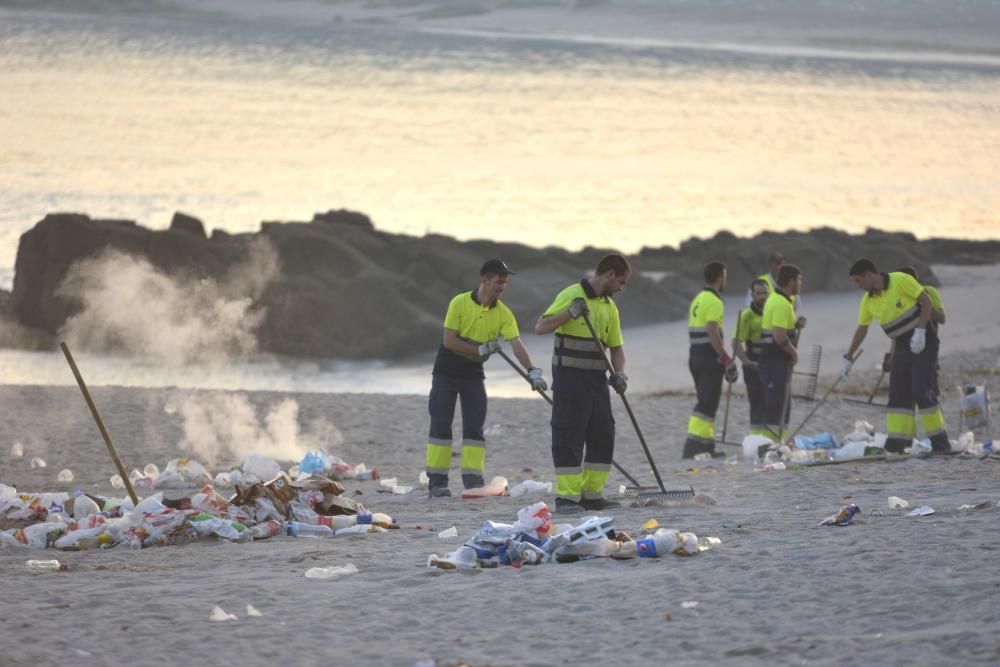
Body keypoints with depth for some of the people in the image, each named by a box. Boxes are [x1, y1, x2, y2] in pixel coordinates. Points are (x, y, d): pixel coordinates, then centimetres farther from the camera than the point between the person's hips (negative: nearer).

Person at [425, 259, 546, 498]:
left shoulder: (503, 313, -5)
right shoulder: (460, 303, -14)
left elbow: (516, 344, -16)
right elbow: (449, 341, -17)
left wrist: (532, 371, -31)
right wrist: (480, 349, -20)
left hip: (474, 373, 3)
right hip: (446, 370, -3)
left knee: (475, 427, -2)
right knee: (441, 424, -2)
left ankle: (473, 481, 0)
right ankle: (436, 482, 2)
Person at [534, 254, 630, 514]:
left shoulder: (610, 307, 14)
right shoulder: (571, 295, -9)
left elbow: (616, 346, 19)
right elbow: (540, 327, -15)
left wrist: (620, 373, 1)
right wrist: (570, 313, -26)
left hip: (597, 380, 8)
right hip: (569, 378, -8)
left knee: (603, 437, 7)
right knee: (569, 437, -7)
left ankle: (592, 494, 15)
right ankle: (566, 497, -5)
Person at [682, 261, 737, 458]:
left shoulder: (698, 299, 16)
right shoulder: (714, 302, -14)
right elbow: (712, 332, -23)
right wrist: (726, 359, -21)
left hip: (695, 354, 9)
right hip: (709, 357, -9)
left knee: (706, 402, 15)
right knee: (707, 404, -9)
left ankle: (707, 444, 17)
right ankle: (692, 447, -15)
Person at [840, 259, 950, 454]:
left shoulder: (901, 281, -15)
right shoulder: (868, 301, 4)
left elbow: (926, 301, -15)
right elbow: (861, 330, 15)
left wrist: (920, 331, -22)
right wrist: (848, 358, 17)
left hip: (923, 341, -7)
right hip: (902, 346, 7)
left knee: (921, 391, -13)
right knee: (898, 393, 0)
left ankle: (940, 443, -7)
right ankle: (897, 444, 0)